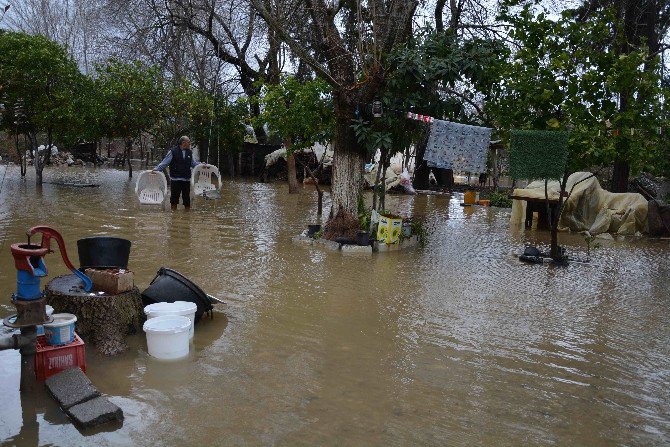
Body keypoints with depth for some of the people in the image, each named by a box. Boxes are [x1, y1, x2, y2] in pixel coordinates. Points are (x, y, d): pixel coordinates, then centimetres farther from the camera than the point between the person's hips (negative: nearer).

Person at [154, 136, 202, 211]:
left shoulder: (189, 152, 10)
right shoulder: (173, 151, -4)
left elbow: (194, 163, 16)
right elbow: (165, 162, -4)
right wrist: (157, 169, -13)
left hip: (186, 179, 3)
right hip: (175, 179, -3)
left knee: (186, 196, 8)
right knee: (174, 196, 2)